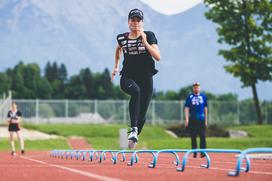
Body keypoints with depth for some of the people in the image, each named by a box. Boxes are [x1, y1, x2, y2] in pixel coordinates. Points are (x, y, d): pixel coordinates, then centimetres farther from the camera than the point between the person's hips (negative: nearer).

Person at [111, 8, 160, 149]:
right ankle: (133, 128, -38)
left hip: (145, 78, 1)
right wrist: (116, 67, 30)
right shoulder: (122, 38, 5)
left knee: (142, 115, 2)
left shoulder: (149, 36, -1)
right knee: (136, 91, -37)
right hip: (128, 77, -1)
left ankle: (134, 137, 25)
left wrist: (145, 42, -18)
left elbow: (158, 57, -12)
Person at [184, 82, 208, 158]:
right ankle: (194, 152, 11)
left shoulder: (203, 96, 9)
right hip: (192, 119, -1)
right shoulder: (190, 97, 4)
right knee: (193, 137, 4)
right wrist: (186, 119, -7)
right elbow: (186, 108, 2)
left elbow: (205, 108, 14)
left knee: (203, 136, -8)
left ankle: (203, 152, -10)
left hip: (201, 119, 1)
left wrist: (206, 119, 12)